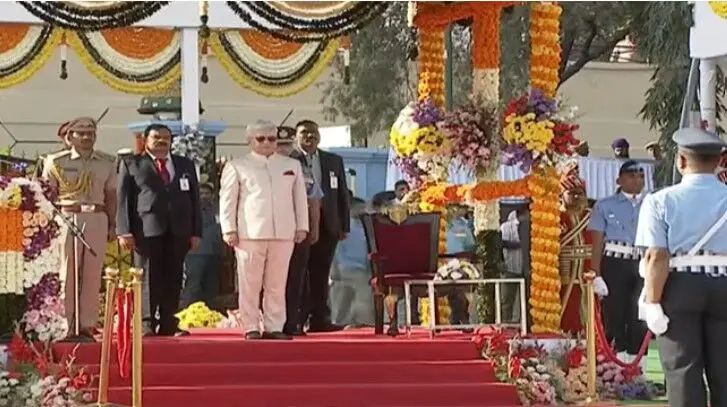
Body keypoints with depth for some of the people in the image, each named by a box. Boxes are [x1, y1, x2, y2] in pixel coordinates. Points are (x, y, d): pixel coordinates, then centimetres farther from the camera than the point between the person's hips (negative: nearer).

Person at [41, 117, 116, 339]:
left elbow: (111, 195, 16)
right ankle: (64, 325, 1)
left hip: (97, 219, 3)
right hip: (67, 218, -3)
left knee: (93, 273, 2)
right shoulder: (56, 162, 3)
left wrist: (112, 225, 11)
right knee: (67, 272, -4)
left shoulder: (106, 163, 13)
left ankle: (87, 323, 8)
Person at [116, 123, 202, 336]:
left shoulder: (186, 165, 18)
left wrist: (196, 232, 6)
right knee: (148, 279, -3)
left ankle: (169, 325, 8)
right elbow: (123, 199, 1)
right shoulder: (131, 164, 8)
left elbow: (195, 199, 15)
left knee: (173, 279, 4)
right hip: (146, 229, -3)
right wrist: (124, 231, -9)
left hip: (179, 231, 3)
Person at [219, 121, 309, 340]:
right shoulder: (237, 166, 7)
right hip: (250, 232, -3)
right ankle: (251, 328, 2)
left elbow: (300, 198, 17)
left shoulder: (292, 165, 17)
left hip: (283, 233, 3)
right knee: (250, 285, -2)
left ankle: (274, 327, 7)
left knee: (277, 285, 3)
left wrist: (302, 226, 10)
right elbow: (227, 200, 4)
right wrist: (229, 230, -4)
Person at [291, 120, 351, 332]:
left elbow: (343, 195, 15)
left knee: (321, 275, 6)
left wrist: (344, 225, 8)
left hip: (327, 226, 4)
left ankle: (319, 319, 9)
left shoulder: (334, 161, 15)